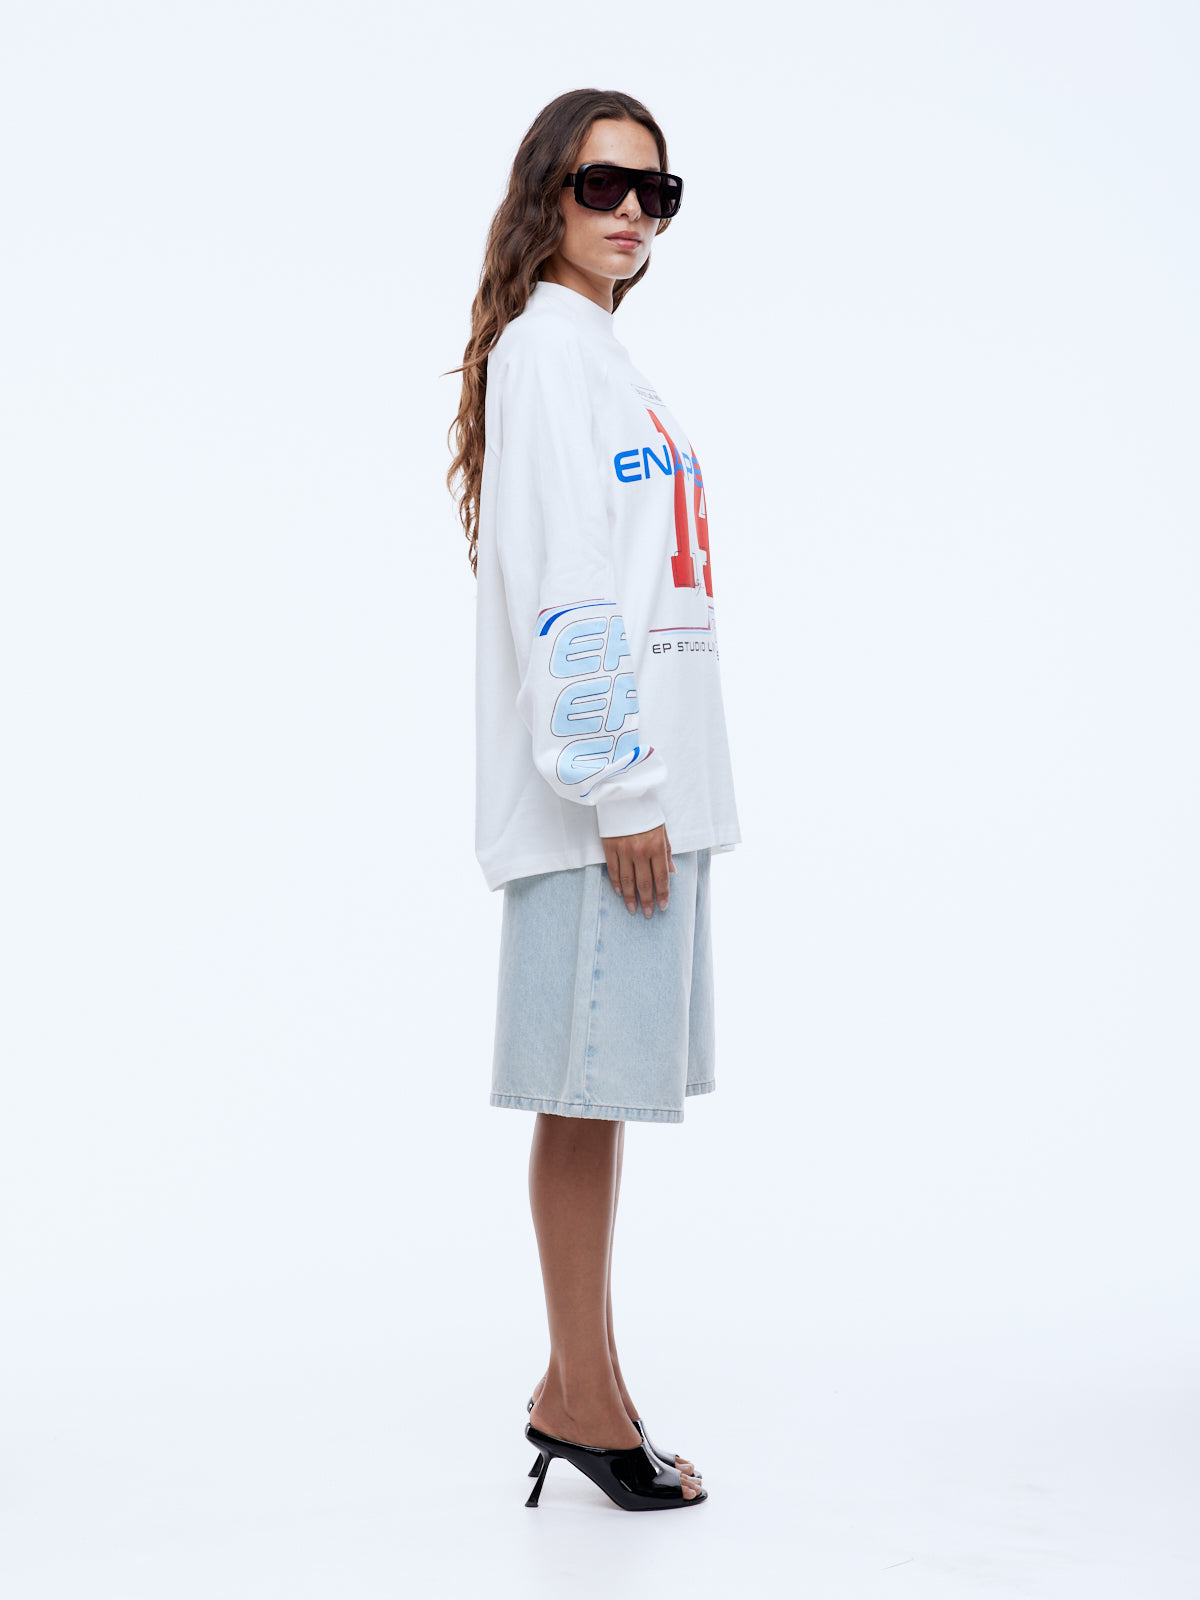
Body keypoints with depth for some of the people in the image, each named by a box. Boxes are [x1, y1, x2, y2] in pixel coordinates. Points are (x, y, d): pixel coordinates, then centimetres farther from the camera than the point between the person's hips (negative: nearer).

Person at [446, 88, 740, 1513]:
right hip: (600, 788, -9)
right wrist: (619, 788, -18)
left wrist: (663, 789, 18)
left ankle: (574, 1386, 19)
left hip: (652, 784, 9)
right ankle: (585, 1395, 7)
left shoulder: (602, 361, 22)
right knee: (587, 1085, -3)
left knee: (603, 1086, 10)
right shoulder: (546, 345, -6)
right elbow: (560, 583, -15)